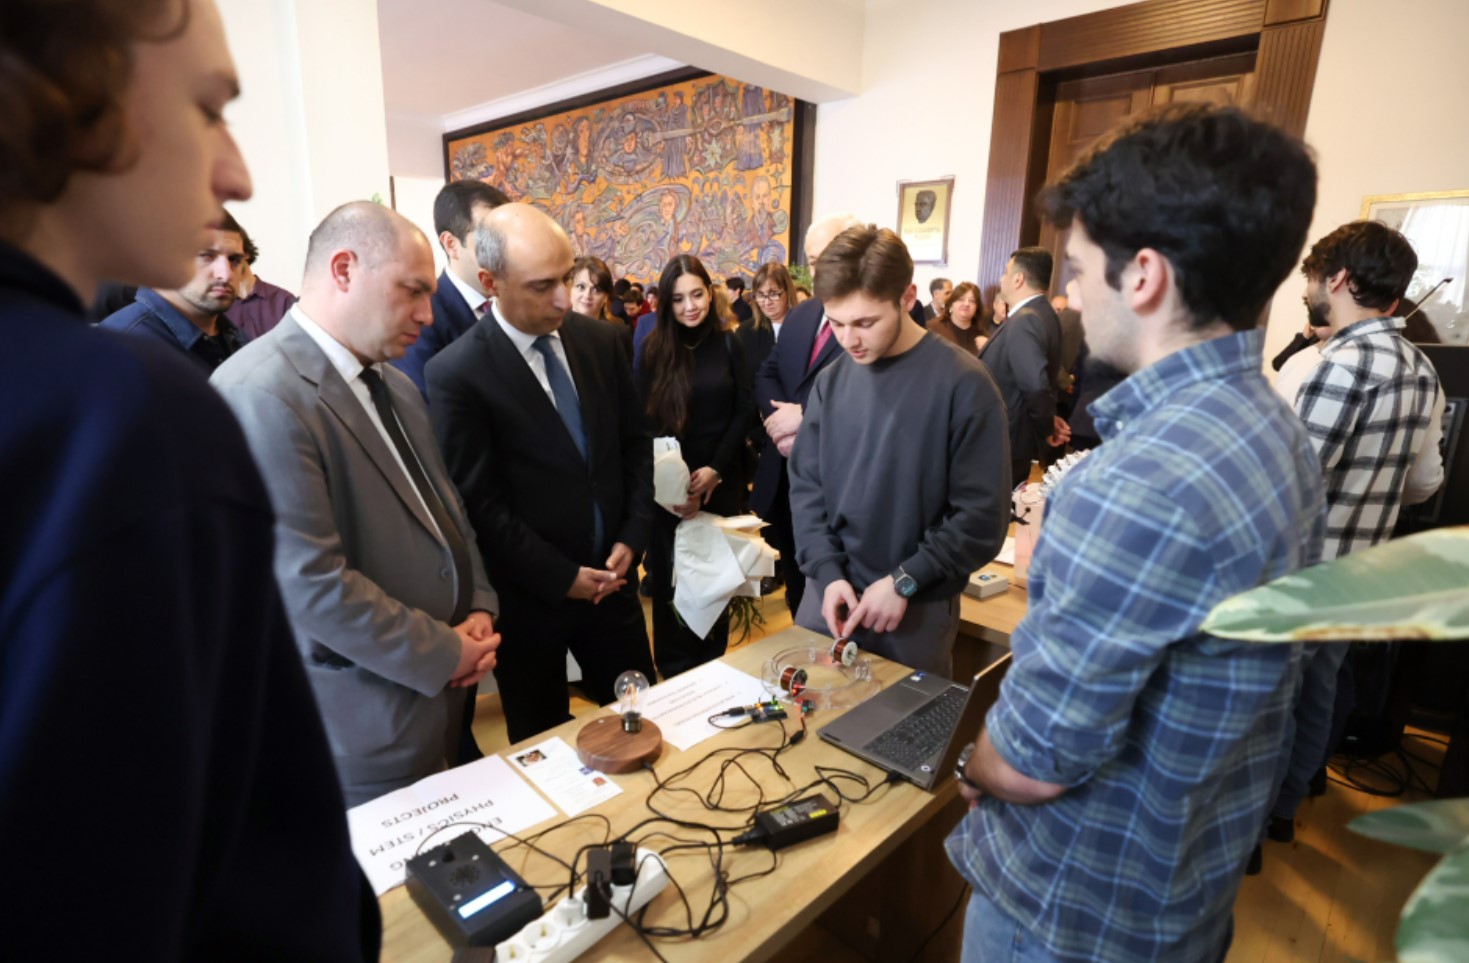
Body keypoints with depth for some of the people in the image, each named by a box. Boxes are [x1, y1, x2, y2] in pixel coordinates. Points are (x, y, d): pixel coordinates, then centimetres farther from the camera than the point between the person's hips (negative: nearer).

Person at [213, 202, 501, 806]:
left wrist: (477, 609, 0)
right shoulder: (261, 396, -22)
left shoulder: (394, 386, 8)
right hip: (365, 728, -8)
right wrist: (441, 653, -15)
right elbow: (309, 583, -25)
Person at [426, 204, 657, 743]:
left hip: (611, 576, 4)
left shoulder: (600, 340, 0)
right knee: (543, 741, 17)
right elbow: (480, 502, -15)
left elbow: (635, 443, 6)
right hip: (529, 597, -4)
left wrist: (632, 538, -4)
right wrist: (561, 577, -14)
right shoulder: (457, 373, -16)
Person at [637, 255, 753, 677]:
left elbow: (744, 410, -1)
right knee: (671, 579, 7)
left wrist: (715, 469, -12)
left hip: (722, 479, 1)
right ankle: (674, 668, 25)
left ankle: (713, 663, 29)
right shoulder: (654, 349, -2)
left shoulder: (729, 344, 0)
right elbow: (645, 423, -4)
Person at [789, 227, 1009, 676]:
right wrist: (827, 571, -8)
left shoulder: (963, 382, -13)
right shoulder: (832, 380, 1)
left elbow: (983, 514, -13)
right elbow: (806, 486, 4)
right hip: (829, 594, 4)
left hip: (917, 608, -4)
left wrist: (905, 581, -16)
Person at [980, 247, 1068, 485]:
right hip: (1016, 439, 9)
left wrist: (1046, 428, -17)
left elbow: (1036, 385, -31)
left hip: (1004, 443, -9)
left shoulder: (1024, 321, -22)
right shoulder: (1043, 314, 9)